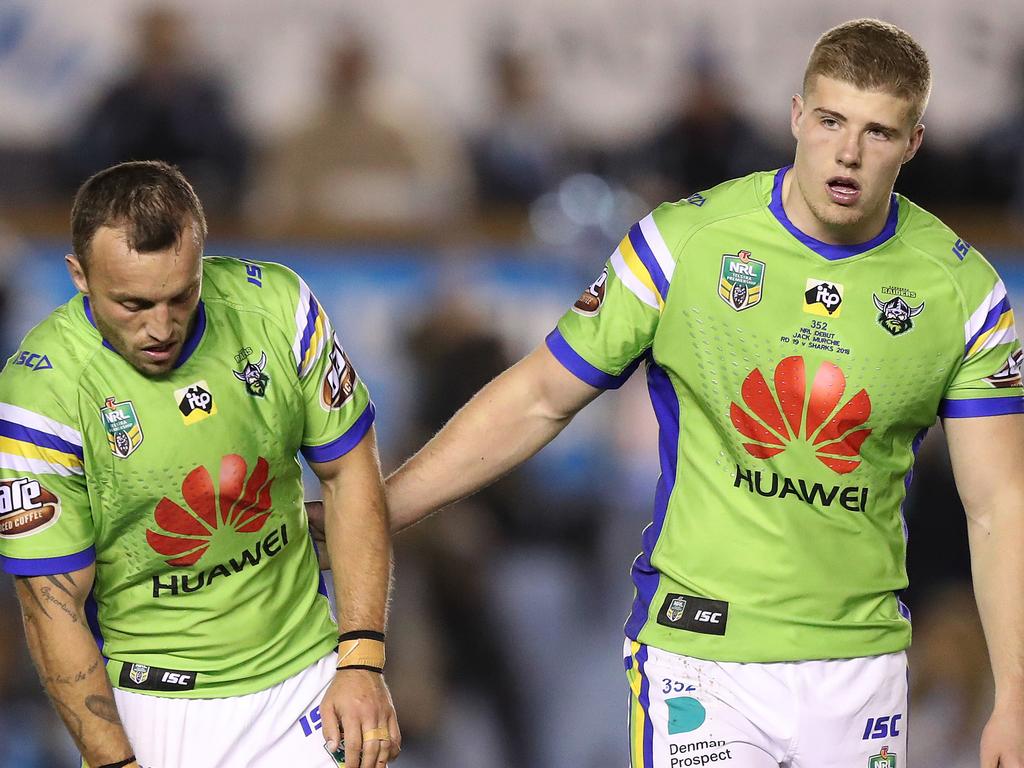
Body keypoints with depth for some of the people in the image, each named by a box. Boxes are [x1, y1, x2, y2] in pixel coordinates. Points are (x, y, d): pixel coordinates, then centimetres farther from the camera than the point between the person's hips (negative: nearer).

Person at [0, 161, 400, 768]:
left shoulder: (276, 305, -9)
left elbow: (349, 473, 1)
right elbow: (55, 609, -16)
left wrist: (363, 662, -5)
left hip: (306, 672, 3)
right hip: (152, 705, -3)